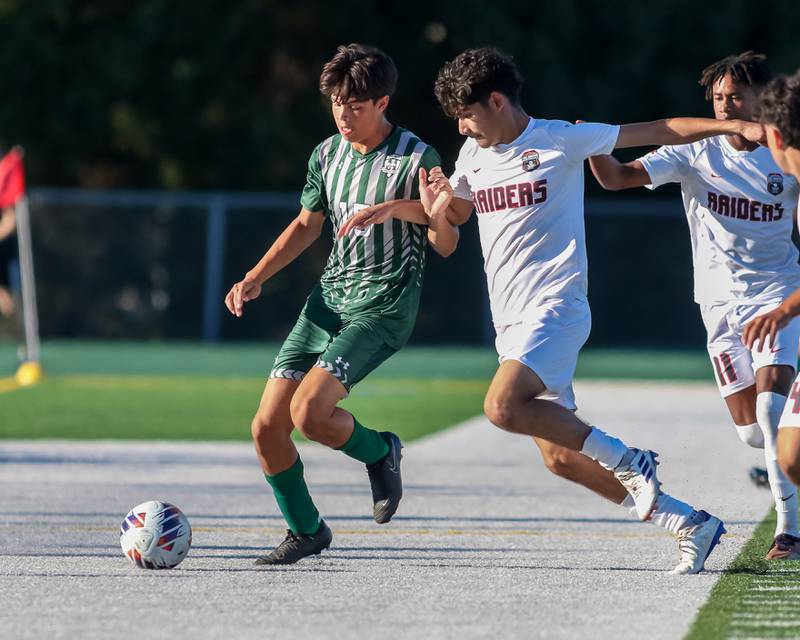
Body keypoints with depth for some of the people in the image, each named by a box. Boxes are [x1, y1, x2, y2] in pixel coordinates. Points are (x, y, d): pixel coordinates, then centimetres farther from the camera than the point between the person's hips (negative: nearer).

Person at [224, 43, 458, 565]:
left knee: (309, 412, -24)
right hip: (328, 299, 6)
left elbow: (446, 246, -8)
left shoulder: (417, 158, -10)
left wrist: (438, 214, -30)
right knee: (267, 427, -1)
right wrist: (255, 279, 13)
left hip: (383, 306, -6)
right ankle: (306, 530, 19)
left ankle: (379, 452, 8)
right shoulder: (327, 154, 8)